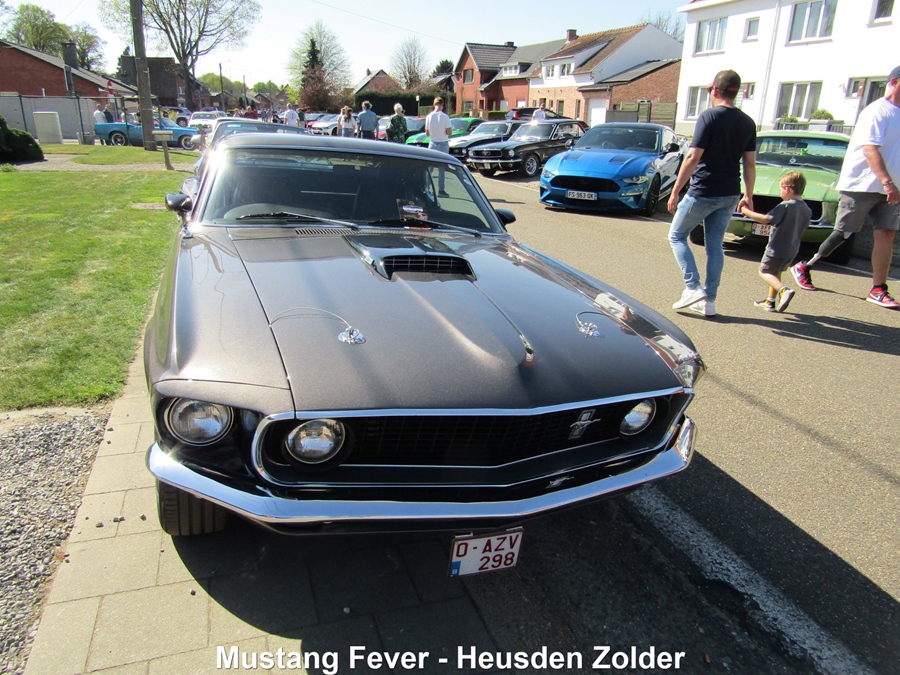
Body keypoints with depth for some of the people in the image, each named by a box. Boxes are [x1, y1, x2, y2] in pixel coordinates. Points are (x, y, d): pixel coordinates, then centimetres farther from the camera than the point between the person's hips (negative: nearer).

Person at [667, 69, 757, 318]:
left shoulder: (709, 116, -11)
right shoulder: (747, 123, 8)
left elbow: (693, 158, -16)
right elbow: (750, 164, 10)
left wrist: (675, 191, -13)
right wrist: (748, 196, 18)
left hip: (703, 192, -6)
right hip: (730, 195, 6)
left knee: (677, 235, 9)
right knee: (715, 245, 12)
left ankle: (693, 288, -3)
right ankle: (709, 300, 14)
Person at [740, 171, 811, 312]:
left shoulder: (785, 206, -19)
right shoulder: (807, 210, 5)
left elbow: (766, 219, -25)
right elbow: (804, 227, 16)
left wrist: (748, 212, -16)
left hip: (777, 248, -8)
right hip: (792, 249, 8)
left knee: (764, 271, 2)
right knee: (775, 272, 23)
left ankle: (784, 290, -22)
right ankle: (771, 301, 28)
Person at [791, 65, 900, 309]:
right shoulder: (877, 111, -10)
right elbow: (870, 149, -21)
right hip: (861, 184, -7)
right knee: (843, 234, -2)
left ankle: (878, 290, -1)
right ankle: (803, 267, 15)